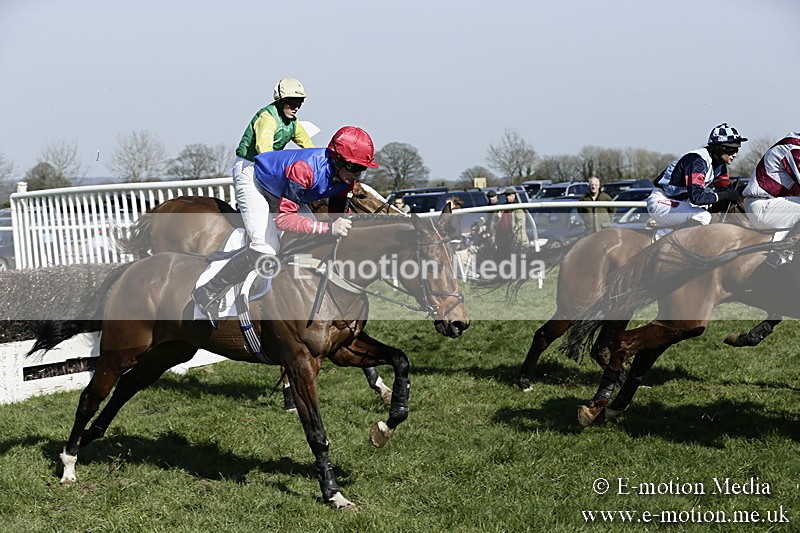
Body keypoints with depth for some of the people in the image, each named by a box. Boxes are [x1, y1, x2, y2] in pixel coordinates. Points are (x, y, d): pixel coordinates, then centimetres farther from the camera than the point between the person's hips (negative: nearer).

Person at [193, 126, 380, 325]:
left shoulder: (345, 178, -17)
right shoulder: (305, 169, -42)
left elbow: (337, 215, -2)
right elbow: (283, 219, -46)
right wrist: (328, 228, -51)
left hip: (280, 193, 9)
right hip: (254, 182, -9)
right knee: (265, 249, -24)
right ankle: (209, 294, -15)